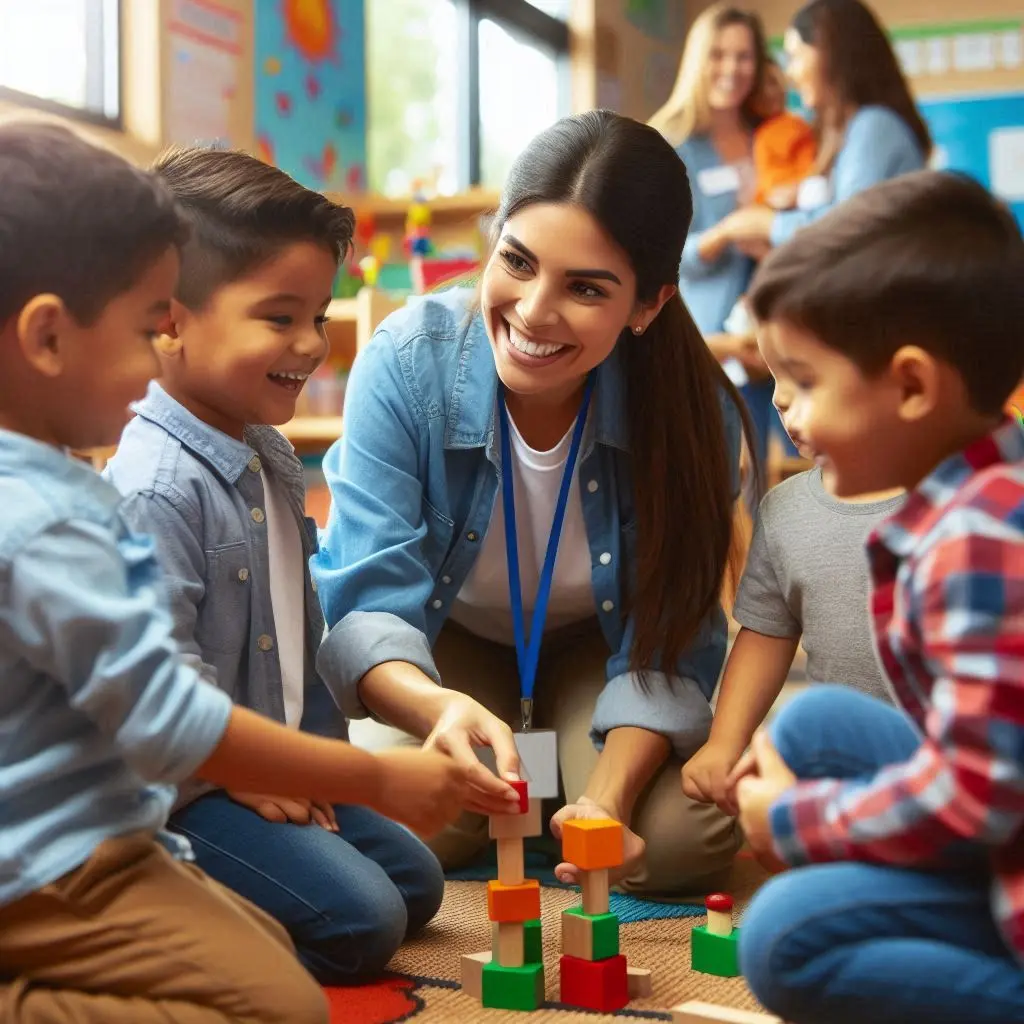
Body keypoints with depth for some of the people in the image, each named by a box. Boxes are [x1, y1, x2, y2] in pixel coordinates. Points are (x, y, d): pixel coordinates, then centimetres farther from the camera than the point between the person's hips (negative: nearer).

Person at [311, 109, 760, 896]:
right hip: (443, 642, 0)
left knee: (683, 840, -21)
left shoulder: (693, 410, -28)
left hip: (594, 646, 1)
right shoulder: (407, 364, -31)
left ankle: (570, 776, 14)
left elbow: (666, 646, -21)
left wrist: (608, 797, -40)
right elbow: (369, 603, -33)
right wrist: (440, 707, -56)